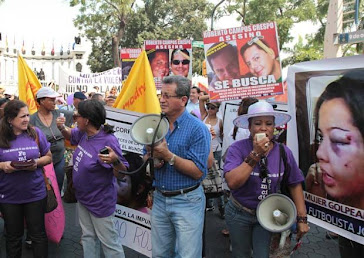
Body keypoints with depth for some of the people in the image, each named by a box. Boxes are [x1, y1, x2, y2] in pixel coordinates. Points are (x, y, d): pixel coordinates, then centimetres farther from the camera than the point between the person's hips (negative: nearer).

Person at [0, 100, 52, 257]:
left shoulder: (36, 133, -5)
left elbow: (48, 157, 4)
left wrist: (37, 163, -15)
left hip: (35, 194, 0)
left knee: (38, 234, 11)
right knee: (13, 236, 18)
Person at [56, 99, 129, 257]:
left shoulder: (108, 141, -29)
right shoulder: (84, 133, -6)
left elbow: (123, 172, -24)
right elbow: (71, 136, 17)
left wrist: (115, 161, -46)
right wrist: (62, 128, -5)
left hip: (100, 201, -8)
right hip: (83, 197, 8)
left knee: (109, 242, 5)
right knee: (88, 237, 24)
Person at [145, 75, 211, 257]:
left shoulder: (197, 129, -14)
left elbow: (198, 172, -18)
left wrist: (168, 156, -25)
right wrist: (152, 155, -13)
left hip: (187, 201, -5)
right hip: (159, 199, 6)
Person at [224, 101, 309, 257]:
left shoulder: (284, 152, -9)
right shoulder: (237, 148, -17)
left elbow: (295, 185, -1)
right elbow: (232, 183, -30)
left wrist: (302, 219, -3)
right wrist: (255, 155, -31)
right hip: (239, 214, -1)